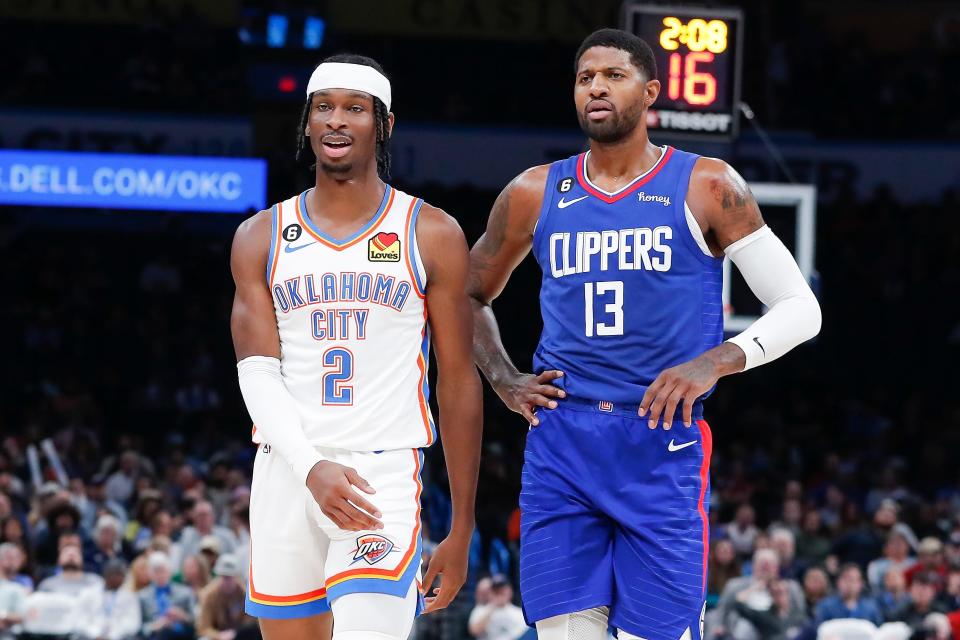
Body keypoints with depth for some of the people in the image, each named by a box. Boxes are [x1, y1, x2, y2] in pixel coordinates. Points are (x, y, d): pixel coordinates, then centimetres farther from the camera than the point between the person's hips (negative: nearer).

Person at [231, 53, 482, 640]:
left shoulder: (432, 235, 3)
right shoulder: (262, 237, 9)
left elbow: (459, 385, 5)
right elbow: (258, 372, 0)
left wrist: (462, 529, 2)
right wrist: (311, 467, -19)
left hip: (384, 471, -3)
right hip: (286, 473, 3)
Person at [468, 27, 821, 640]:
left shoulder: (706, 187, 1)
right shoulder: (535, 194, 9)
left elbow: (801, 309, -1)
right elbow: (470, 296, 26)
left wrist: (717, 361, -16)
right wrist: (504, 381, 10)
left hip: (664, 448, -3)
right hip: (561, 446, 3)